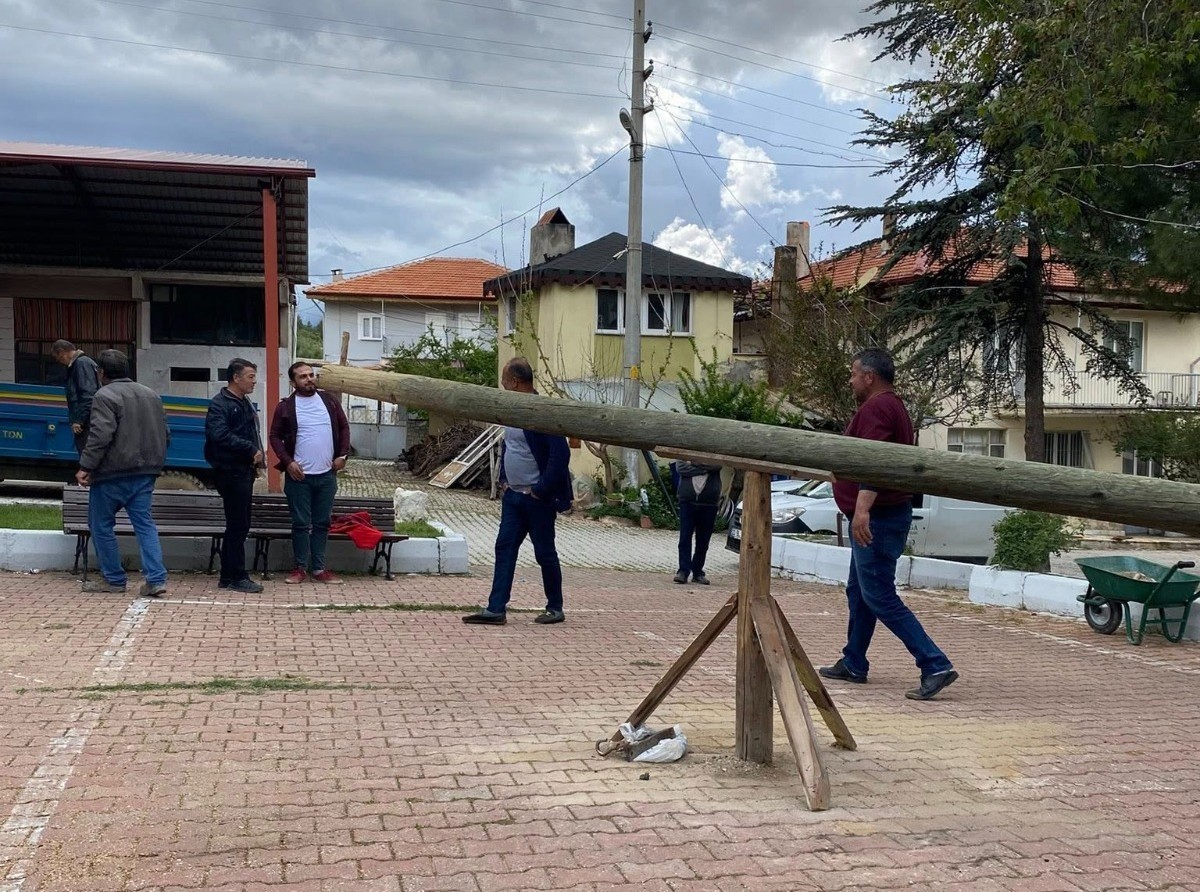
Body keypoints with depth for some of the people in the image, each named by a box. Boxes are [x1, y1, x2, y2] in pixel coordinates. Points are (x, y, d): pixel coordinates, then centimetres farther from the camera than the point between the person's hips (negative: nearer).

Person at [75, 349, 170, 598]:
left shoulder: (105, 395, -11)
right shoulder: (150, 395, 13)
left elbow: (100, 435, -21)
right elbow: (165, 435, 16)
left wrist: (86, 467, -19)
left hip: (112, 474, -6)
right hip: (145, 474, 7)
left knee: (101, 524, 9)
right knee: (144, 523, 6)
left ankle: (114, 579, 13)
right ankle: (156, 579, -4)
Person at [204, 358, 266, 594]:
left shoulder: (244, 403, 17)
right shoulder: (220, 404, -12)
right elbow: (220, 435, -25)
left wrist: (255, 459, 10)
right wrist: (251, 450, -22)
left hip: (244, 471, 9)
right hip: (231, 472, -9)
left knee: (238, 525, 12)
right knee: (238, 525, -6)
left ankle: (229, 576, 19)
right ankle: (236, 577, 1)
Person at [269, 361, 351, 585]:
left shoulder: (329, 401, 6)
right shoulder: (285, 407, -2)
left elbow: (344, 427, 12)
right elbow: (275, 436, 0)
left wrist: (342, 454, 1)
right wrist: (288, 462, -11)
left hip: (326, 475, 3)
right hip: (299, 475, -3)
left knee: (322, 523, 8)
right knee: (301, 524, 3)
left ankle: (319, 568, 15)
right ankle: (300, 567, 13)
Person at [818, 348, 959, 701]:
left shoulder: (875, 409, -16)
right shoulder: (894, 406, 18)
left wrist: (862, 509, -38)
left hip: (875, 519, -11)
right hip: (884, 515, 11)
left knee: (879, 597, -10)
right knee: (858, 592, 17)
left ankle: (936, 666, -13)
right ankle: (853, 664, 26)